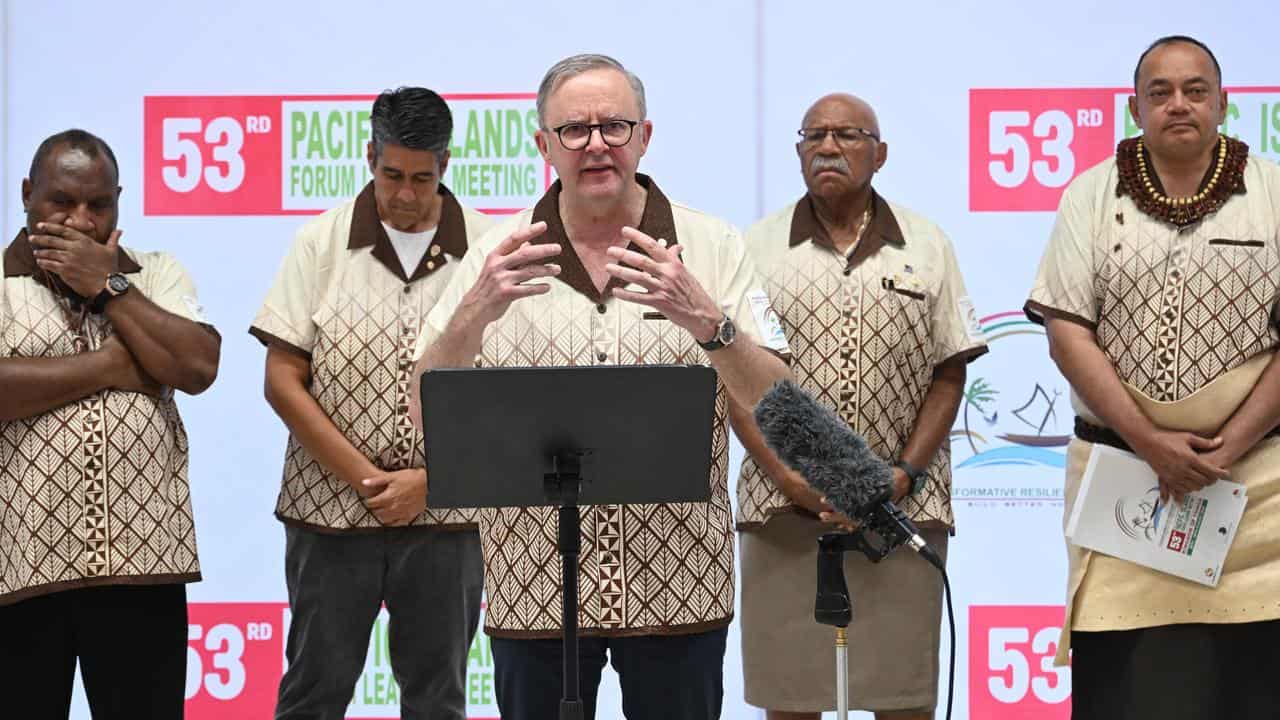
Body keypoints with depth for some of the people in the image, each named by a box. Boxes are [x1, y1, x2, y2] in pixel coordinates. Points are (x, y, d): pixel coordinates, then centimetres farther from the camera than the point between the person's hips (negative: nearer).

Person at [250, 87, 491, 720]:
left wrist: (427, 481, -10)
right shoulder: (322, 243, 0)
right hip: (330, 509, 0)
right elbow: (282, 381, -3)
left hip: (445, 513, 0)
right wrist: (364, 476, -10)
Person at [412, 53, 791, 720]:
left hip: (677, 583, 0)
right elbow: (427, 414, -3)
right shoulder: (501, 256, 4)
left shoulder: (712, 248, 2)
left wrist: (705, 319, -23)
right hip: (531, 584, 0)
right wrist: (474, 314, -20)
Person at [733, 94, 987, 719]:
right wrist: (789, 478, -10)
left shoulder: (926, 246, 10)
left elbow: (949, 375, 7)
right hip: (783, 506, 0)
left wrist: (906, 473, -7)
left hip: (903, 506, 0)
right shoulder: (758, 247, 7)